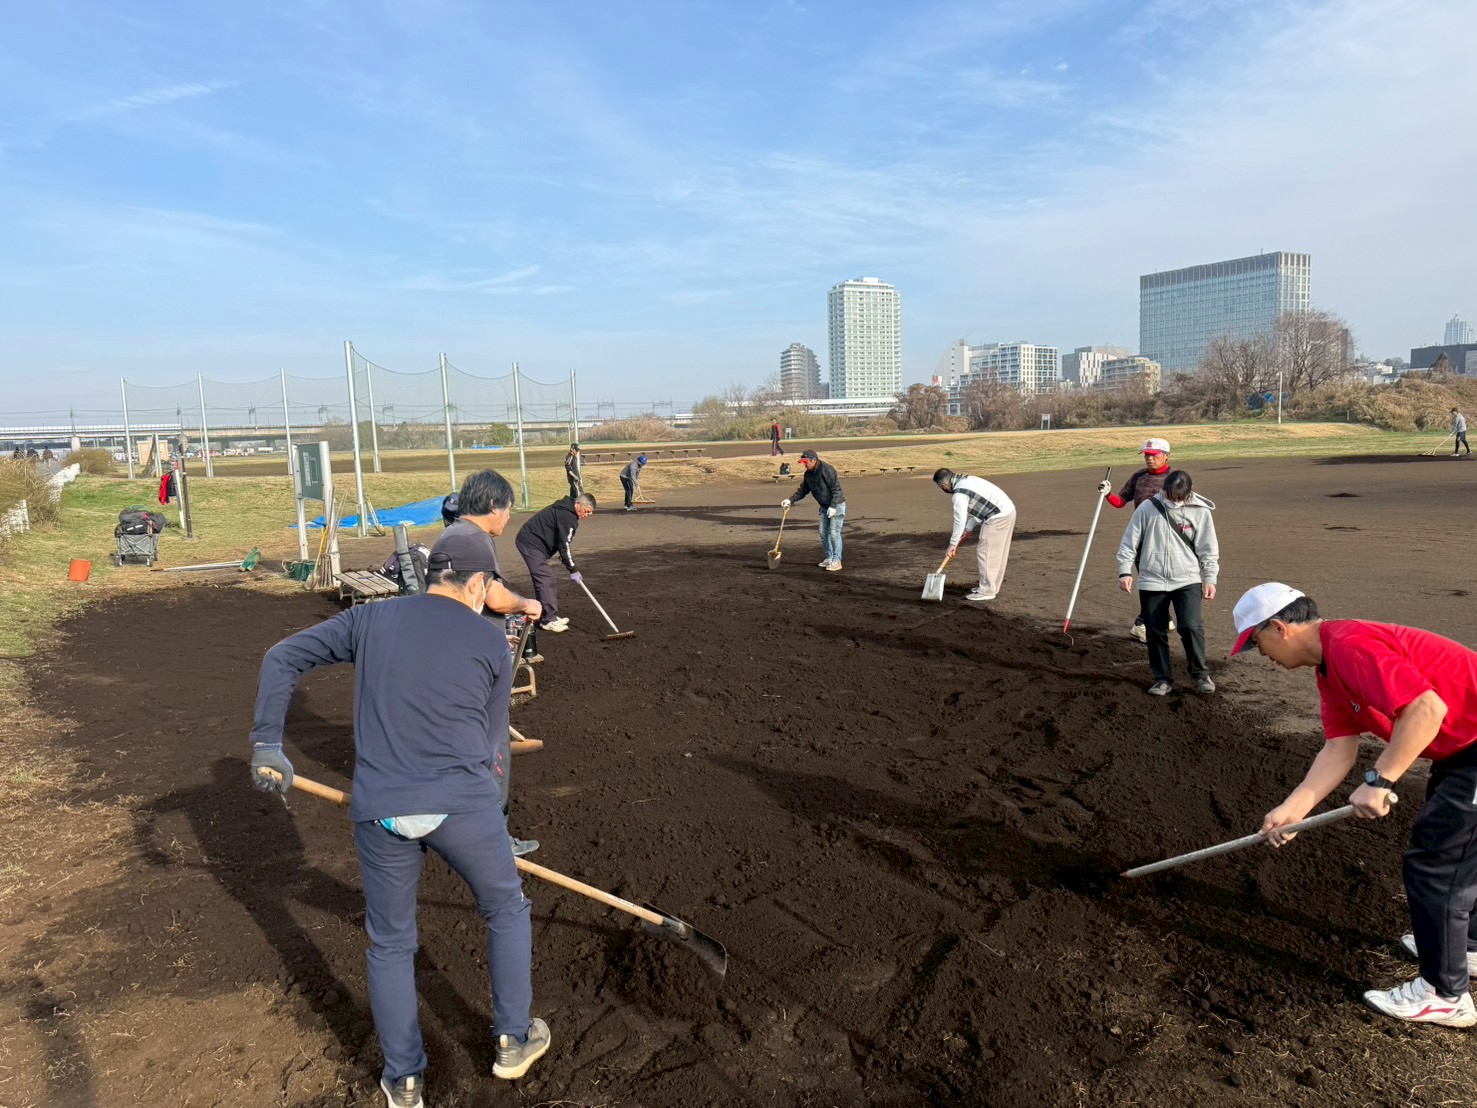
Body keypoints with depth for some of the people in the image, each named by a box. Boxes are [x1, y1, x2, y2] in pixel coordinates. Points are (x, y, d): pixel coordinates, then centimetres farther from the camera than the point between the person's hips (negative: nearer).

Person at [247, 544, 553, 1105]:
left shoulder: (369, 619, 11)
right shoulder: (492, 642, 3)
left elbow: (282, 658, 10)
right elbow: (491, 742, 9)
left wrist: (266, 743, 13)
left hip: (378, 812, 3)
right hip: (463, 806, -2)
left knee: (390, 946, 22)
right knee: (507, 912, 24)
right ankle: (513, 1040, 36)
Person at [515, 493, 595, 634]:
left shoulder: (565, 510, 11)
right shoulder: (567, 516, -21)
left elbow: (564, 542, 19)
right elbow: (564, 544, -20)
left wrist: (565, 556, 10)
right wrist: (573, 570, -14)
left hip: (532, 542, 11)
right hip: (531, 544, -11)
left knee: (544, 580, 13)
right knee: (545, 580, -12)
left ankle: (551, 616, 18)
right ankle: (550, 619, -10)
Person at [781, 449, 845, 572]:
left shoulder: (827, 469, -22)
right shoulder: (808, 474, 4)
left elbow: (836, 489, -22)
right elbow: (802, 490, 10)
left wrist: (833, 506, -25)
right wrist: (790, 500, -2)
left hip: (836, 505, -8)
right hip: (824, 506, 8)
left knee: (834, 533, -9)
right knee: (823, 533, 10)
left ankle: (836, 561, -3)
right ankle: (828, 558, 21)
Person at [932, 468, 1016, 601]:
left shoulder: (959, 493, -14)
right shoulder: (967, 480, 16)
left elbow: (960, 520, -13)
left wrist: (953, 544, -6)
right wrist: (966, 531, 19)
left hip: (998, 517, -10)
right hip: (1008, 510, 10)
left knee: (986, 553, -3)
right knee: (996, 553, 18)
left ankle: (987, 591, 2)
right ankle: (990, 585, 27)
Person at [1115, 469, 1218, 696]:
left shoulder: (1200, 512, -2)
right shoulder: (1147, 508, -3)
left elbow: (1208, 549, 4)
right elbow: (1130, 541, 2)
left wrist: (1210, 578, 0)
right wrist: (1125, 570, -3)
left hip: (1188, 581, -1)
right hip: (1151, 582, 1)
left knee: (1191, 626, -12)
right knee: (1155, 632, 5)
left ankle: (1201, 673, 10)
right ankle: (1162, 679, 20)